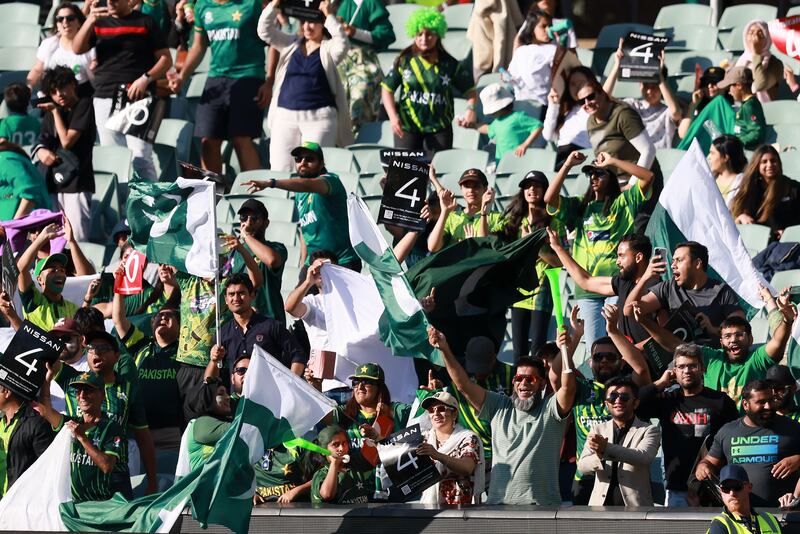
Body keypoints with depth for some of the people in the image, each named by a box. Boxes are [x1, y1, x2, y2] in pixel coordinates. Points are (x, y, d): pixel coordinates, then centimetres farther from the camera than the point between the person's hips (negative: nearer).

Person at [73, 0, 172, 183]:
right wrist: (90, 20, -13)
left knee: (140, 157, -14)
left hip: (137, 99, -4)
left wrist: (146, 78, -11)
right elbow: (77, 49, 2)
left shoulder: (145, 22, 8)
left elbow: (166, 59, 6)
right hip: (105, 98, 4)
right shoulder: (100, 22, 16)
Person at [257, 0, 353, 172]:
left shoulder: (328, 49, 3)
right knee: (280, 169, -3)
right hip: (285, 116, 4)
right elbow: (265, 31, 9)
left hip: (319, 118, -4)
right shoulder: (291, 45, 14)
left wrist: (329, 15, -17)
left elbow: (341, 43, -18)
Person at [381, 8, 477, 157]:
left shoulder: (449, 64, 1)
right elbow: (387, 89, 4)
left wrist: (470, 109, -12)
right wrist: (393, 116, -8)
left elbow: (469, 89, 8)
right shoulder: (404, 61, 1)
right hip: (407, 126, 0)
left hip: (439, 128, 0)